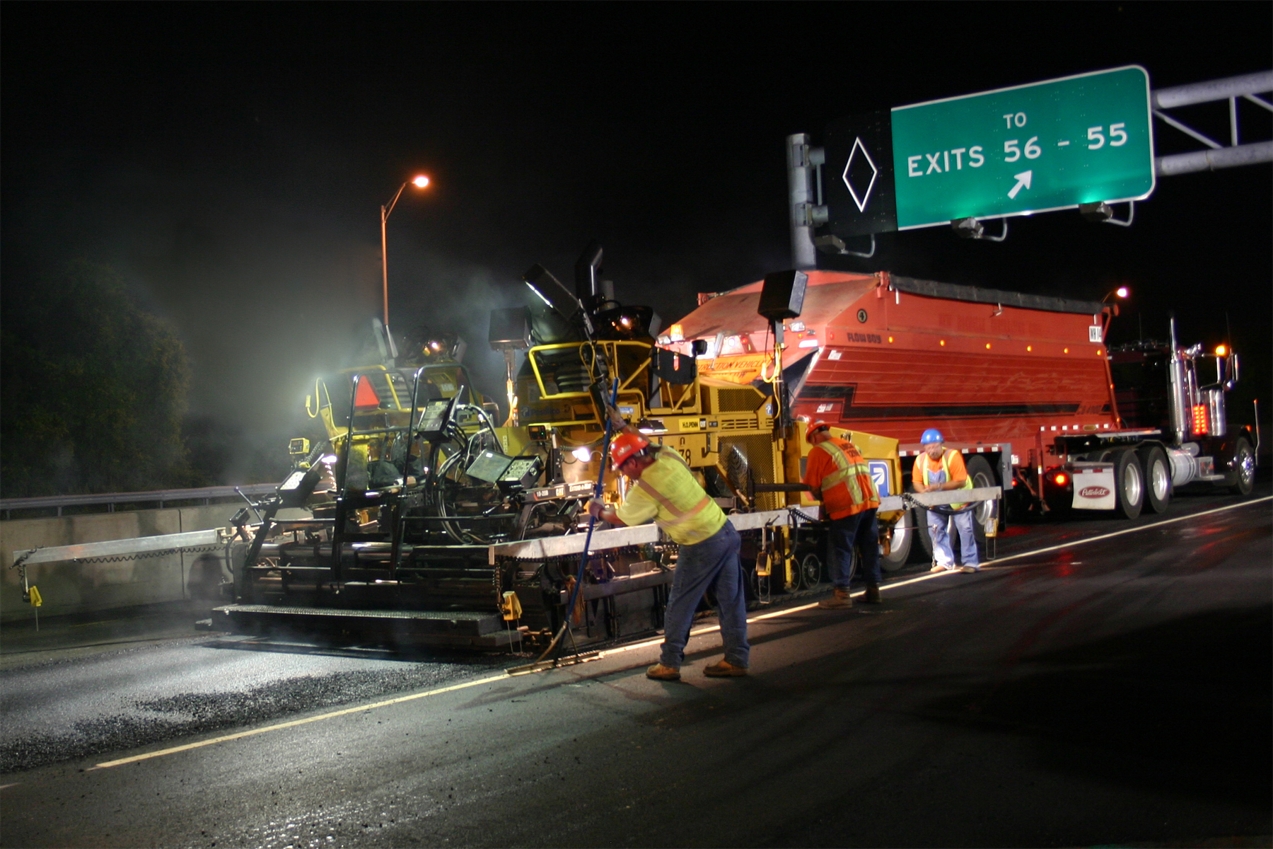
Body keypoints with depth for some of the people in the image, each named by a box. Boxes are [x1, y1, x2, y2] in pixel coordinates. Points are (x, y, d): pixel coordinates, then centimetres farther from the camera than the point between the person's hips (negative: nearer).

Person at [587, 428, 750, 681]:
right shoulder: (668, 456, 3)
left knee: (679, 606, 6)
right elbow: (647, 444, 30)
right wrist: (630, 432, 31)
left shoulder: (644, 489, -15)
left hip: (701, 546, -8)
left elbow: (620, 519, 3)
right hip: (725, 531, 8)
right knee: (730, 600, 11)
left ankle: (669, 664, 15)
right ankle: (736, 660, 18)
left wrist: (599, 511, 20)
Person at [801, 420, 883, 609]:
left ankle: (842, 594, -2)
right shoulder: (849, 445, 20)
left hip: (846, 506, -7)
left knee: (840, 549, 0)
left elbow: (813, 486, -1)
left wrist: (823, 499, 18)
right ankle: (873, 590, 18)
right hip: (870, 500, 7)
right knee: (870, 546, 13)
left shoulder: (818, 451, 0)